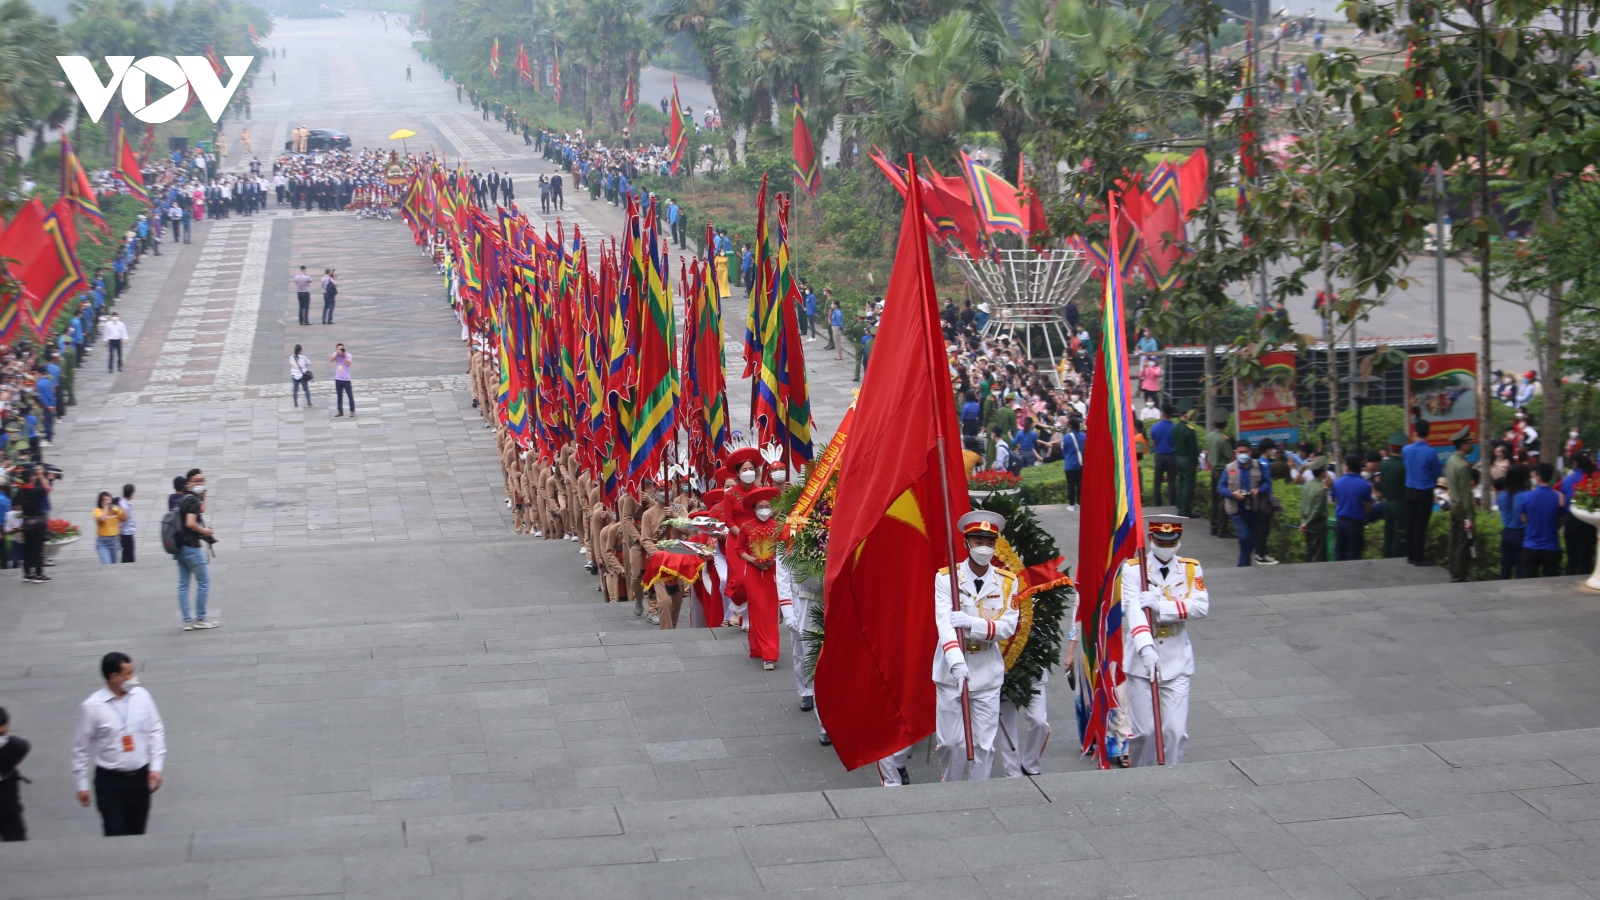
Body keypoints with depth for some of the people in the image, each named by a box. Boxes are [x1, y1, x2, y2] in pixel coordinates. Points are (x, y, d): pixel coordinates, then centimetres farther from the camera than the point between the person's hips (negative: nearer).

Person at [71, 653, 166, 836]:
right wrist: (82, 784, 0)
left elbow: (156, 731, 6)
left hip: (140, 777, 3)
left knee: (137, 835, 10)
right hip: (110, 780, -3)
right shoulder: (92, 707, -12)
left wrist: (156, 766, 0)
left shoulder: (142, 696, -2)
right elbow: (81, 748, -3)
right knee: (115, 836, -3)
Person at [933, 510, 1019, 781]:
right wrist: (956, 662, -34)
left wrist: (972, 623, -25)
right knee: (951, 743, 0)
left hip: (987, 675, 2)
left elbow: (1008, 627, -7)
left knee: (983, 745, 2)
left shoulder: (1007, 582, 4)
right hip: (951, 672, -2)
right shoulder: (946, 577, -4)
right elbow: (944, 623, -18)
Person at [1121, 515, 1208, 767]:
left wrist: (1161, 606, -26)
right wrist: (1145, 647, -38)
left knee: (1176, 731, -2)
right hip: (1141, 661, -2)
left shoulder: (1191, 569, 4)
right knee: (1144, 731, -1)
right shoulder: (1132, 569, -5)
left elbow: (1201, 606, -12)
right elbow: (1133, 608, -21)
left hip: (1176, 661, 2)